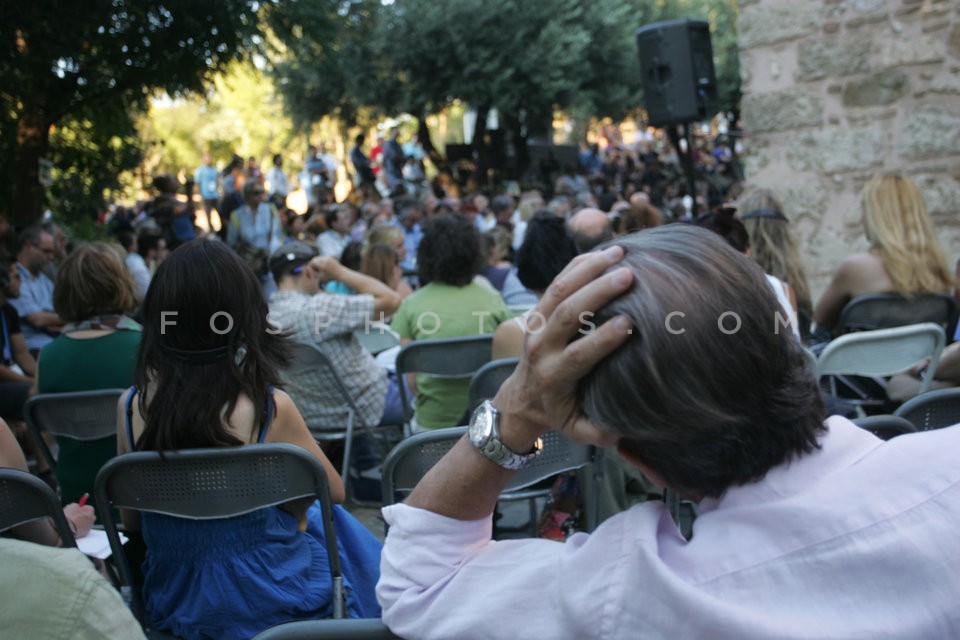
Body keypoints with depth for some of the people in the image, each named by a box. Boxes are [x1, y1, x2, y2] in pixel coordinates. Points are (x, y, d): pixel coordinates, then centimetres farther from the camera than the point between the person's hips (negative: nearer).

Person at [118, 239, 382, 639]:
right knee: (337, 526, 28)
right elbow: (334, 490, -6)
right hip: (270, 604, -4)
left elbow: (131, 521, 3)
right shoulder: (269, 407, -24)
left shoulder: (131, 407, -13)